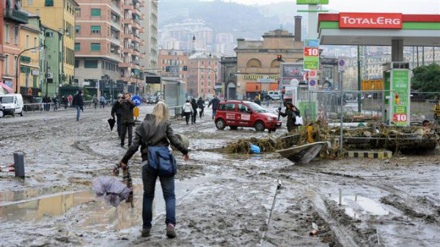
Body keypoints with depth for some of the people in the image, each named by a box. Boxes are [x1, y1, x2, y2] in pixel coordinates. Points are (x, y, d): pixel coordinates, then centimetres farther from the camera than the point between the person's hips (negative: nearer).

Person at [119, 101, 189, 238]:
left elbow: (134, 146, 3)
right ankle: (170, 223, -14)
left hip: (148, 163, 2)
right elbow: (174, 140, -3)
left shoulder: (143, 125, 9)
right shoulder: (165, 124, 4)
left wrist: (124, 160, 9)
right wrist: (185, 151, 13)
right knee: (169, 195, 4)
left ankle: (146, 227, 16)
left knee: (148, 196, 14)